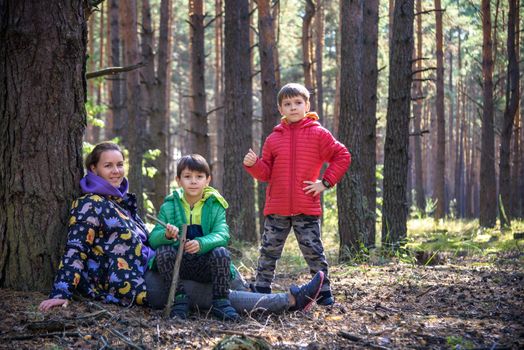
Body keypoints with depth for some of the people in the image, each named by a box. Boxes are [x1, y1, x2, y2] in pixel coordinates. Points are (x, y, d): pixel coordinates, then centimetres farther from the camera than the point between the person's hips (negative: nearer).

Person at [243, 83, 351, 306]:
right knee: (269, 251, 7)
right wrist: (253, 164, -10)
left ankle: (324, 293, 13)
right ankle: (261, 291, 16)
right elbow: (266, 172, 10)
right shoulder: (274, 138, 8)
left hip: (307, 208, -3)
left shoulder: (318, 134, 0)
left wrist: (325, 182, -3)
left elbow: (342, 156, 2)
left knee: (313, 251, 3)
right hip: (276, 208, 3)